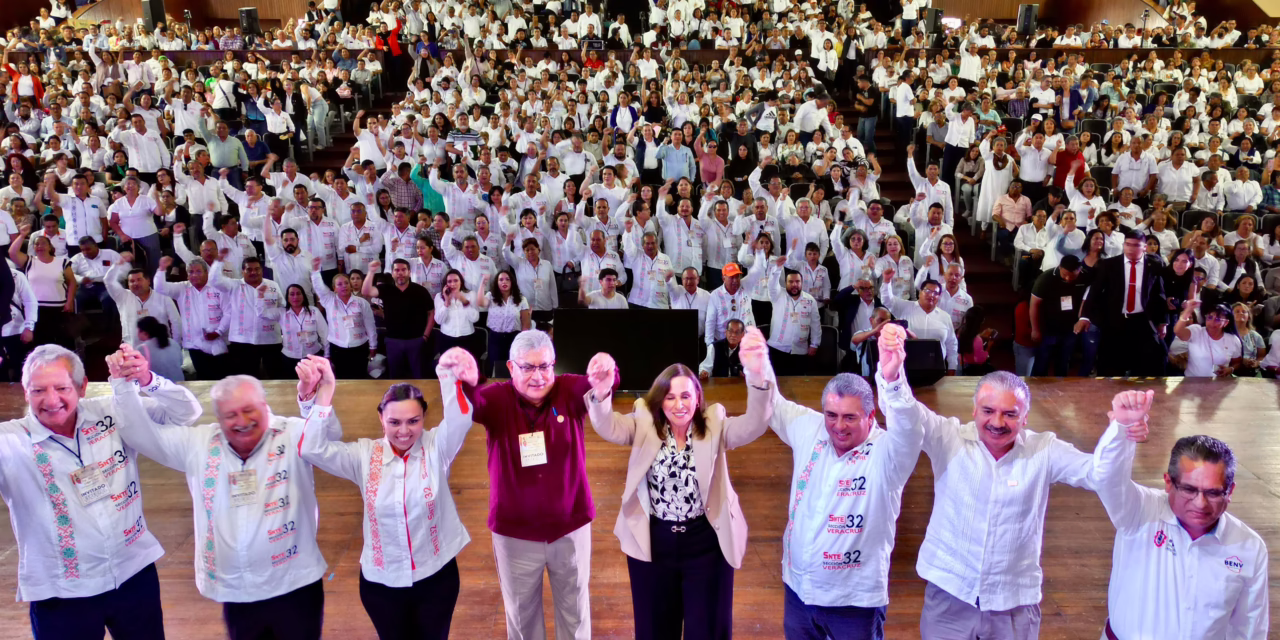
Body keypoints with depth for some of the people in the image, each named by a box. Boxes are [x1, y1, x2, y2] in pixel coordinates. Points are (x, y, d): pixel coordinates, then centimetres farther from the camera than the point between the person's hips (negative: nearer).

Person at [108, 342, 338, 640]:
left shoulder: (291, 436, -9)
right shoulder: (199, 443, 3)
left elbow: (327, 435, -28)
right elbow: (141, 432, 7)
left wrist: (311, 396, -49)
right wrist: (124, 383, -8)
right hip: (236, 595, 4)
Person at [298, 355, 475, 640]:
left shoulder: (436, 447, -11)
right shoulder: (365, 455, -7)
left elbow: (460, 420, -30)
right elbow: (312, 449, -17)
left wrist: (448, 373, -49)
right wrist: (324, 391, -26)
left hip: (437, 576, -1)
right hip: (381, 581, 2)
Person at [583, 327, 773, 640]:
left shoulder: (714, 426, -5)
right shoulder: (644, 423, -4)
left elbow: (753, 426, -23)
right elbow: (610, 428, -23)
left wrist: (757, 376, -44)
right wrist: (602, 393, -48)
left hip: (707, 543, -1)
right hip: (653, 543, 1)